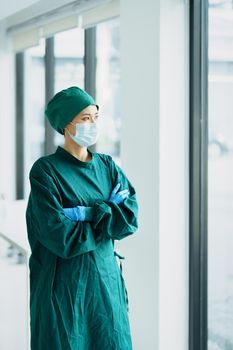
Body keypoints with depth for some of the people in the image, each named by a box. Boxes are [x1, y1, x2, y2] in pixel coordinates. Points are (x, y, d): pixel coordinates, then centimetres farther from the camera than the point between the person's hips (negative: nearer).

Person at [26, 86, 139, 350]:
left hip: (106, 280, 5)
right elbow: (62, 239, -18)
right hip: (63, 286, -5)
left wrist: (86, 213, -16)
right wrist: (108, 220, -8)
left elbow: (131, 218, -5)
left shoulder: (107, 166, 8)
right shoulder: (45, 170, -9)